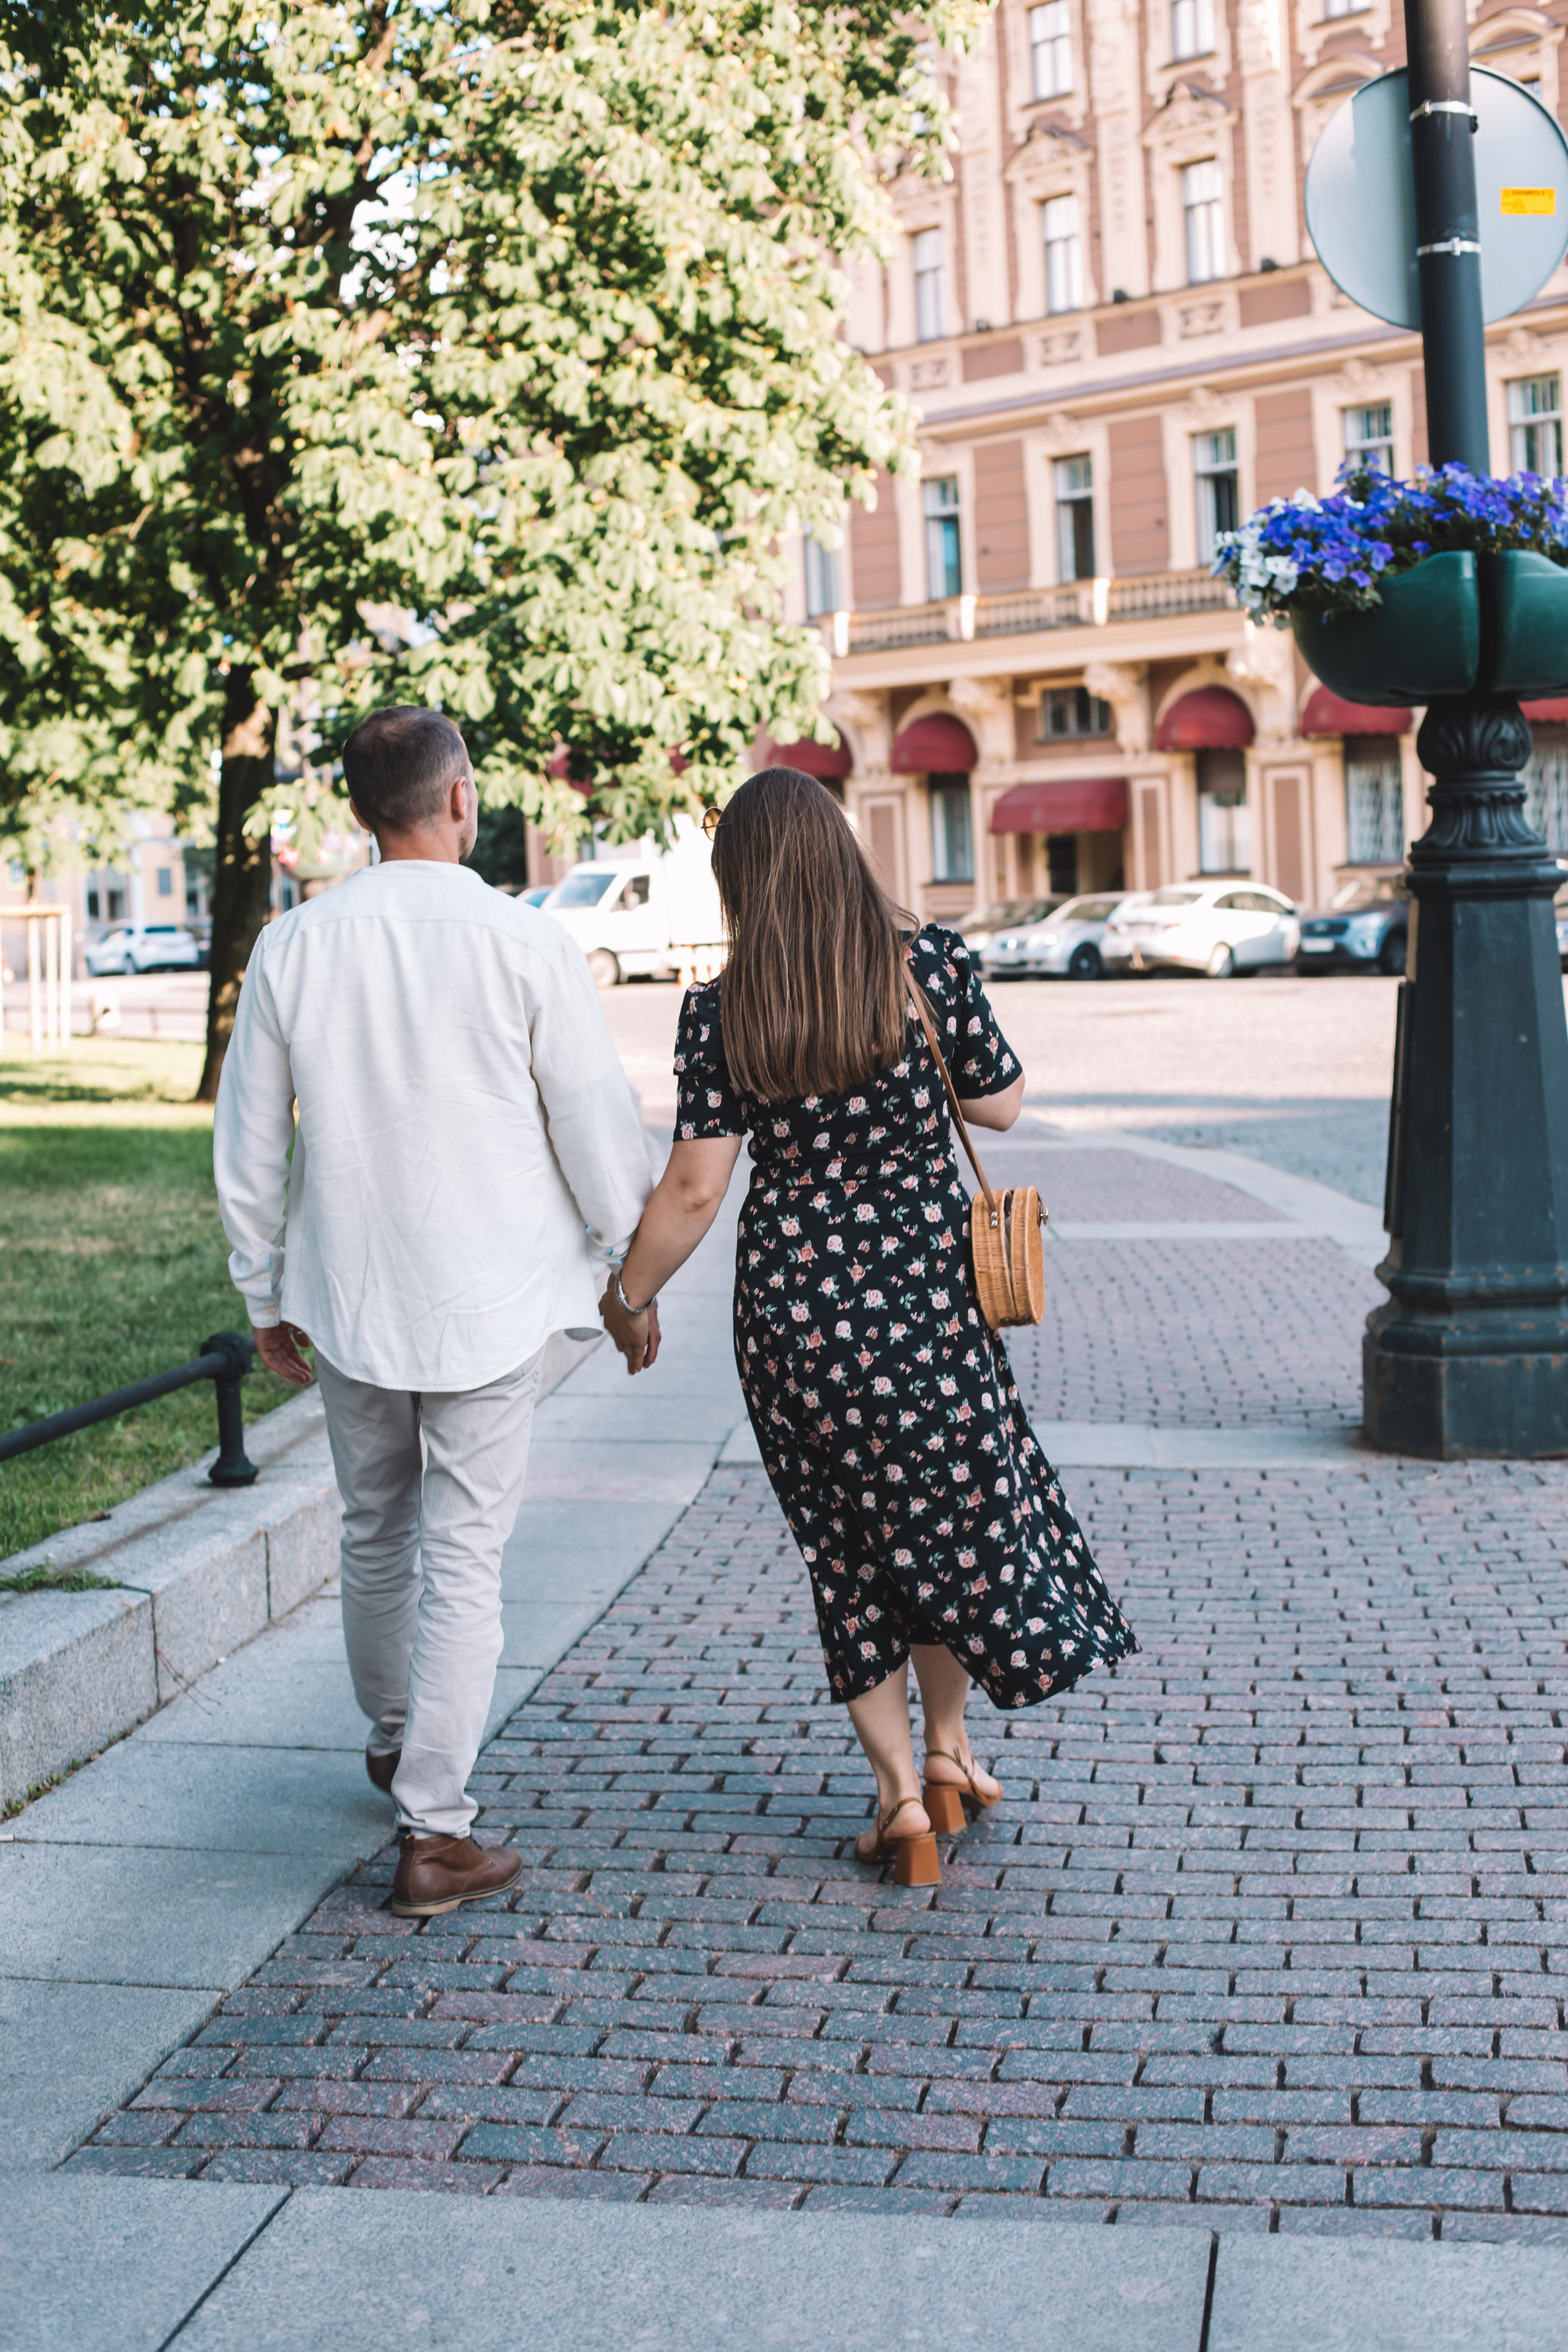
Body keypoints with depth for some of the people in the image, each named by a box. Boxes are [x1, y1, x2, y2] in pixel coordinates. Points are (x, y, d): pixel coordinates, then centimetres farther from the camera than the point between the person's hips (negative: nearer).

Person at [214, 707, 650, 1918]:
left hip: (347, 1297, 4)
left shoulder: (293, 946, -3)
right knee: (464, 1556, 2)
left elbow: (247, 1145, 3)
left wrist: (265, 1292, 16)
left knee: (375, 1532, 21)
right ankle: (434, 1833, 3)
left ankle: (395, 1742, 43)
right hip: (490, 1301, -3)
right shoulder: (527, 944, -13)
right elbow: (598, 1128, -7)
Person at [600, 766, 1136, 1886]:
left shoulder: (721, 1011, -8)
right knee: (954, 1507, 21)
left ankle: (901, 1791, 16)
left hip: (791, 1305, 0)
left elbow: (694, 1187, -7)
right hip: (927, 1286, 0)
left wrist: (630, 1296, 7)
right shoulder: (930, 963, -8)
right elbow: (1002, 1105, 3)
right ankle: (948, 1750, 29)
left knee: (848, 1543, 14)